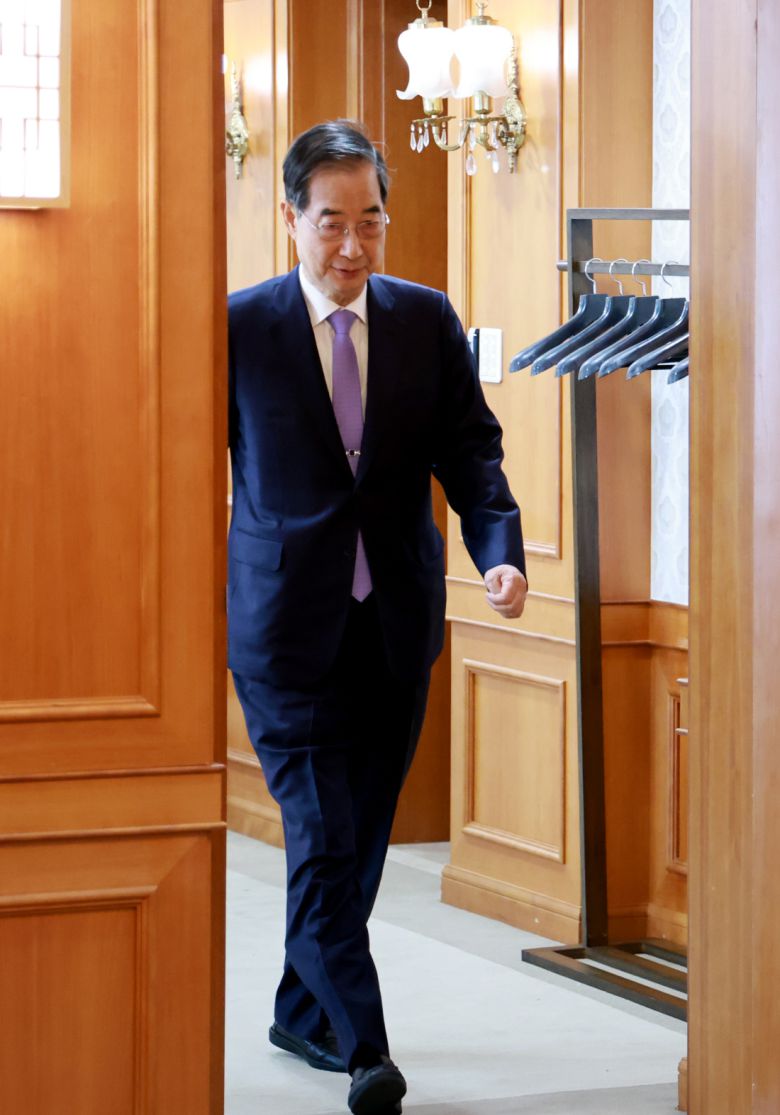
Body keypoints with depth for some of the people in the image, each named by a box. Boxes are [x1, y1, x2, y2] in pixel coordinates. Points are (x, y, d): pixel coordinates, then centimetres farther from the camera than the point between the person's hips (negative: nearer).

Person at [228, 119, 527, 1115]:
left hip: (398, 621, 4)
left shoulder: (426, 321, 4)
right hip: (286, 622, -4)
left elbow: (469, 446, 3)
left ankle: (303, 1012, 29)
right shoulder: (237, 326, -5)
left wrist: (500, 549, -14)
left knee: (362, 834, 12)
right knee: (321, 837, -11)